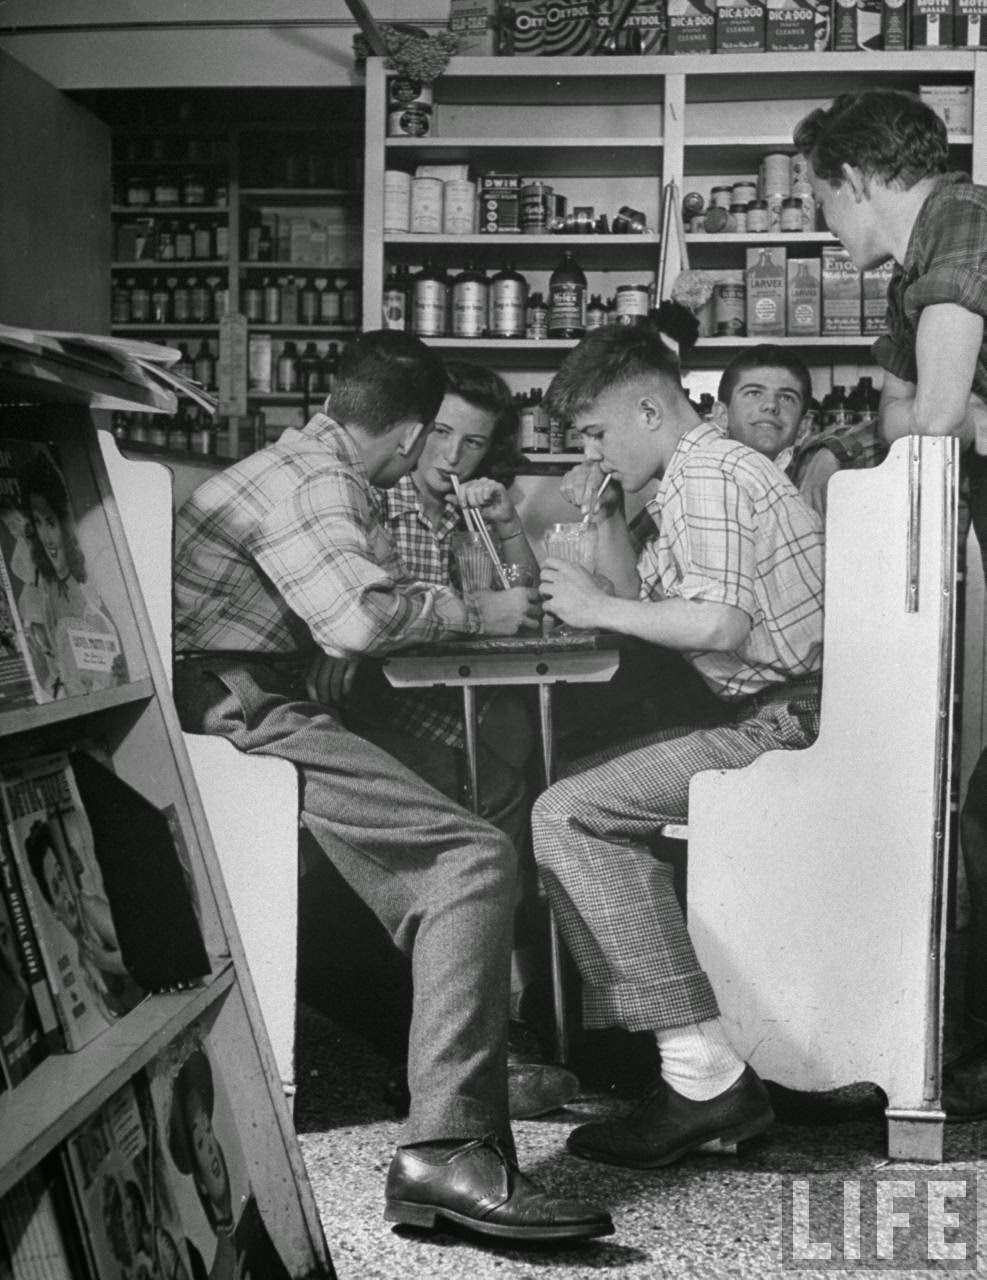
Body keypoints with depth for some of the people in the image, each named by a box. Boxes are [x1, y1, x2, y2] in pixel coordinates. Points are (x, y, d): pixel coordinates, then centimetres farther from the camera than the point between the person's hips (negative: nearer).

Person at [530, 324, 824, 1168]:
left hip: (793, 724, -11)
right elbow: (648, 603, 26)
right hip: (776, 717, 11)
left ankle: (704, 1071, -17)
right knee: (585, 791, 20)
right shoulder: (694, 477, 22)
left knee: (568, 815, -15)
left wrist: (599, 609, -11)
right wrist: (609, 520, 13)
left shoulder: (709, 473, -11)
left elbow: (719, 625, -23)